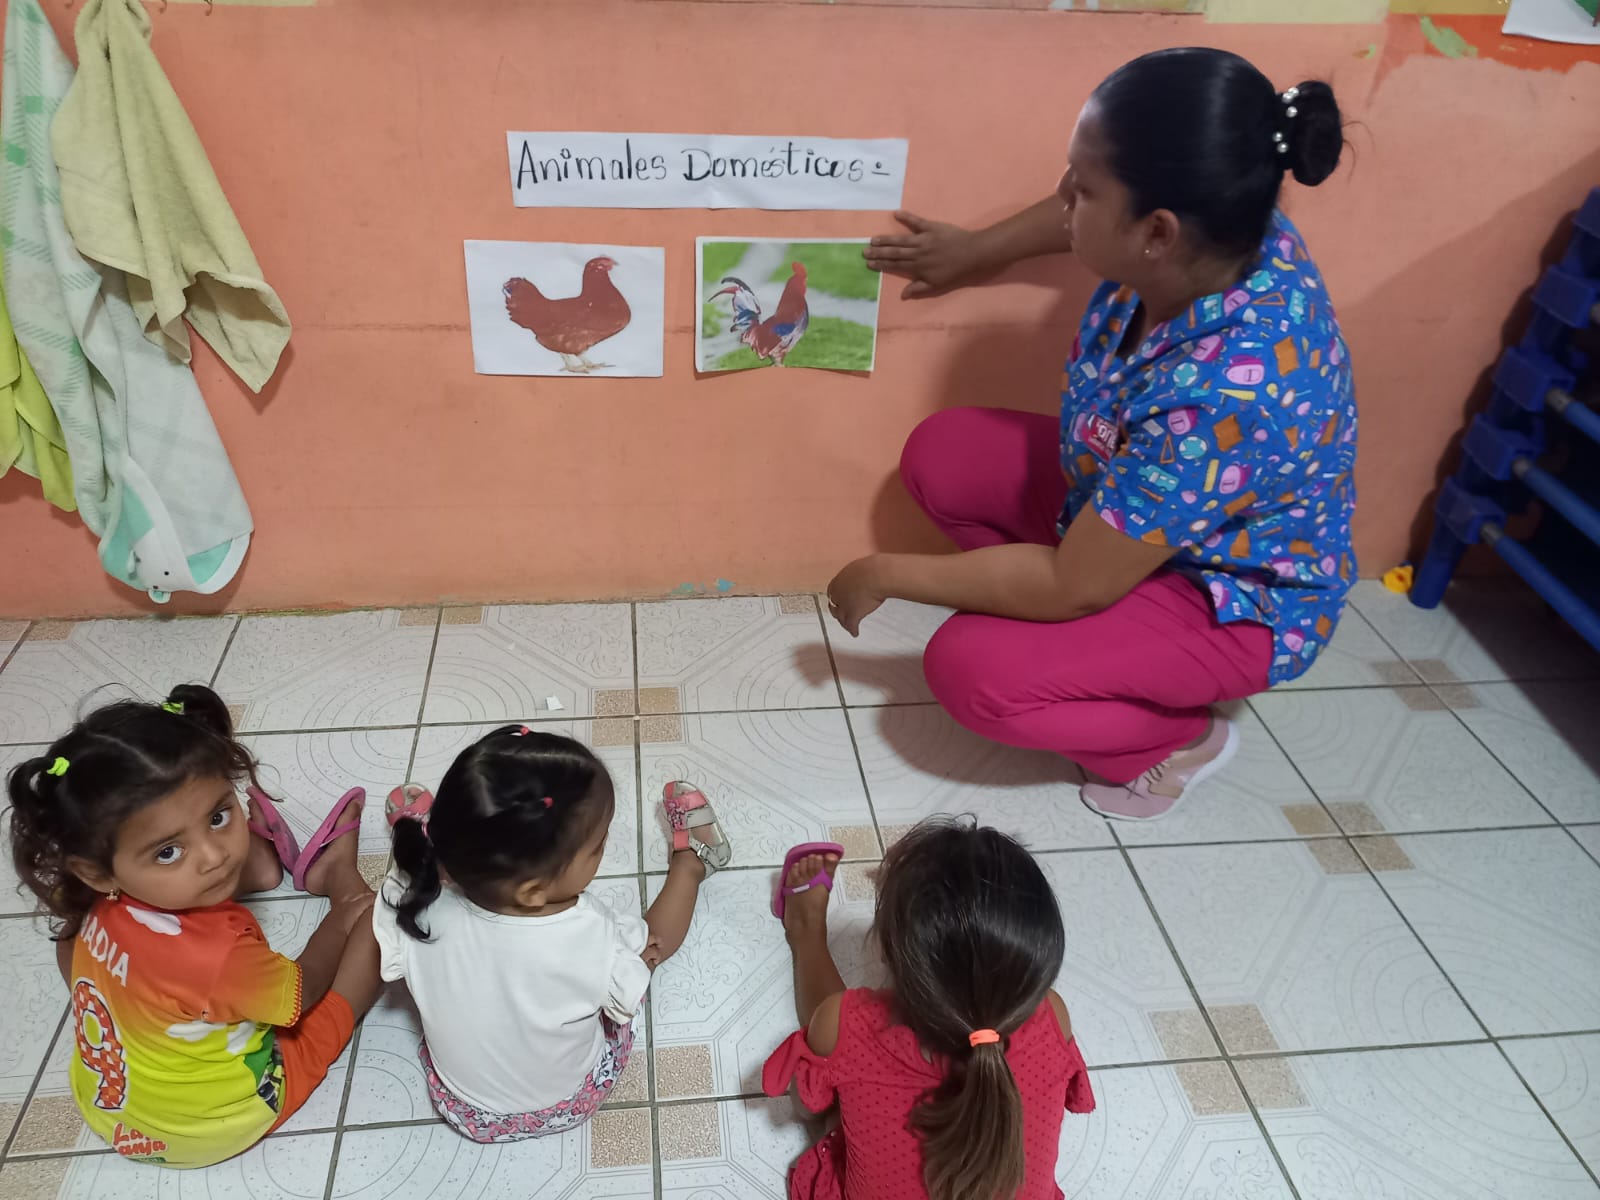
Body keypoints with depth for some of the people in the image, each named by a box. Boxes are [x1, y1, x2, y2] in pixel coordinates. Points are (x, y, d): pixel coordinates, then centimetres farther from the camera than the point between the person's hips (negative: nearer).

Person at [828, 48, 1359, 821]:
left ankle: (1180, 738, 5)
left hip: (1232, 600, -8)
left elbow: (1071, 585, -33)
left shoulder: (1228, 394, -42)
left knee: (971, 672, -22)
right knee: (939, 456, 1)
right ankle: (1068, 636, 14)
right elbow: (1088, 220, 6)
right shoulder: (1217, 231, -20)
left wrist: (885, 575, -22)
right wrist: (974, 251, 17)